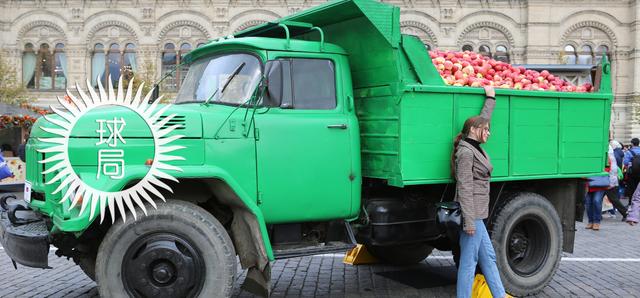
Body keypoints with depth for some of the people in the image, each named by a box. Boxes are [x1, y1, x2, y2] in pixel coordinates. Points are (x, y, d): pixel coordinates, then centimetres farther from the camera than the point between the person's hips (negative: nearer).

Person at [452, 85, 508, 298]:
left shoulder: (475, 147, 13)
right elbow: (465, 188, -19)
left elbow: (483, 118, 31)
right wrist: (469, 221, -21)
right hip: (472, 214, -10)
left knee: (488, 257, 15)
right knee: (469, 260, -4)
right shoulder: (466, 152, -14)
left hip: (477, 214, 10)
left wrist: (490, 98, 36)